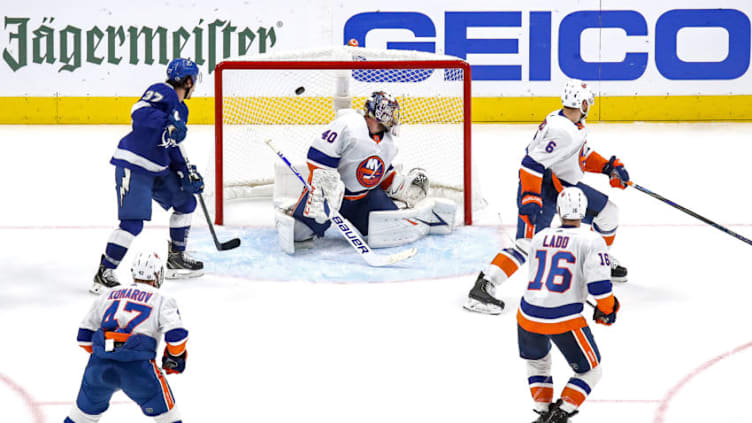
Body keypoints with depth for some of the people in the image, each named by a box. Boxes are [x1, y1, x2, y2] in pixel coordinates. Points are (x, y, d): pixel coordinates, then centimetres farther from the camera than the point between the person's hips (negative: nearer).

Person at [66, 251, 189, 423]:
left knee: (88, 408, 25)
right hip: (137, 367, -4)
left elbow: (85, 334, 24)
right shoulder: (162, 300, 10)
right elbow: (176, 334, -3)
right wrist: (174, 357, 15)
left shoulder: (109, 294, 23)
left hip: (100, 364, 4)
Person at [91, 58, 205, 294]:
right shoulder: (162, 92, -11)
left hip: (157, 169, 10)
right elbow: (140, 111, -28)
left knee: (186, 202, 16)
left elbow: (172, 148, 22)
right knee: (133, 222, -17)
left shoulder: (181, 110, 18)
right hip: (132, 166, -10)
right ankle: (104, 274, -10)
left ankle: (175, 258, 29)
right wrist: (167, 125, -37)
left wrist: (187, 173, 11)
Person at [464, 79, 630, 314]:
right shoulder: (561, 130, -25)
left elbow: (584, 154, 24)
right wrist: (529, 200, -35)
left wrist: (610, 167, 12)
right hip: (541, 188, -10)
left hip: (566, 185, 10)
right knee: (529, 244, -23)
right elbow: (532, 163, -30)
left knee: (607, 212, 17)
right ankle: (482, 288, -25)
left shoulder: (577, 125, 7)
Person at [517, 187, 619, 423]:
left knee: (537, 362, 33)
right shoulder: (591, 241, -4)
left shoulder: (539, 238, 12)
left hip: (528, 315, 5)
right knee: (589, 371, 14)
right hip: (565, 320, -5)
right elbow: (598, 284, -13)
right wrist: (606, 310, 5)